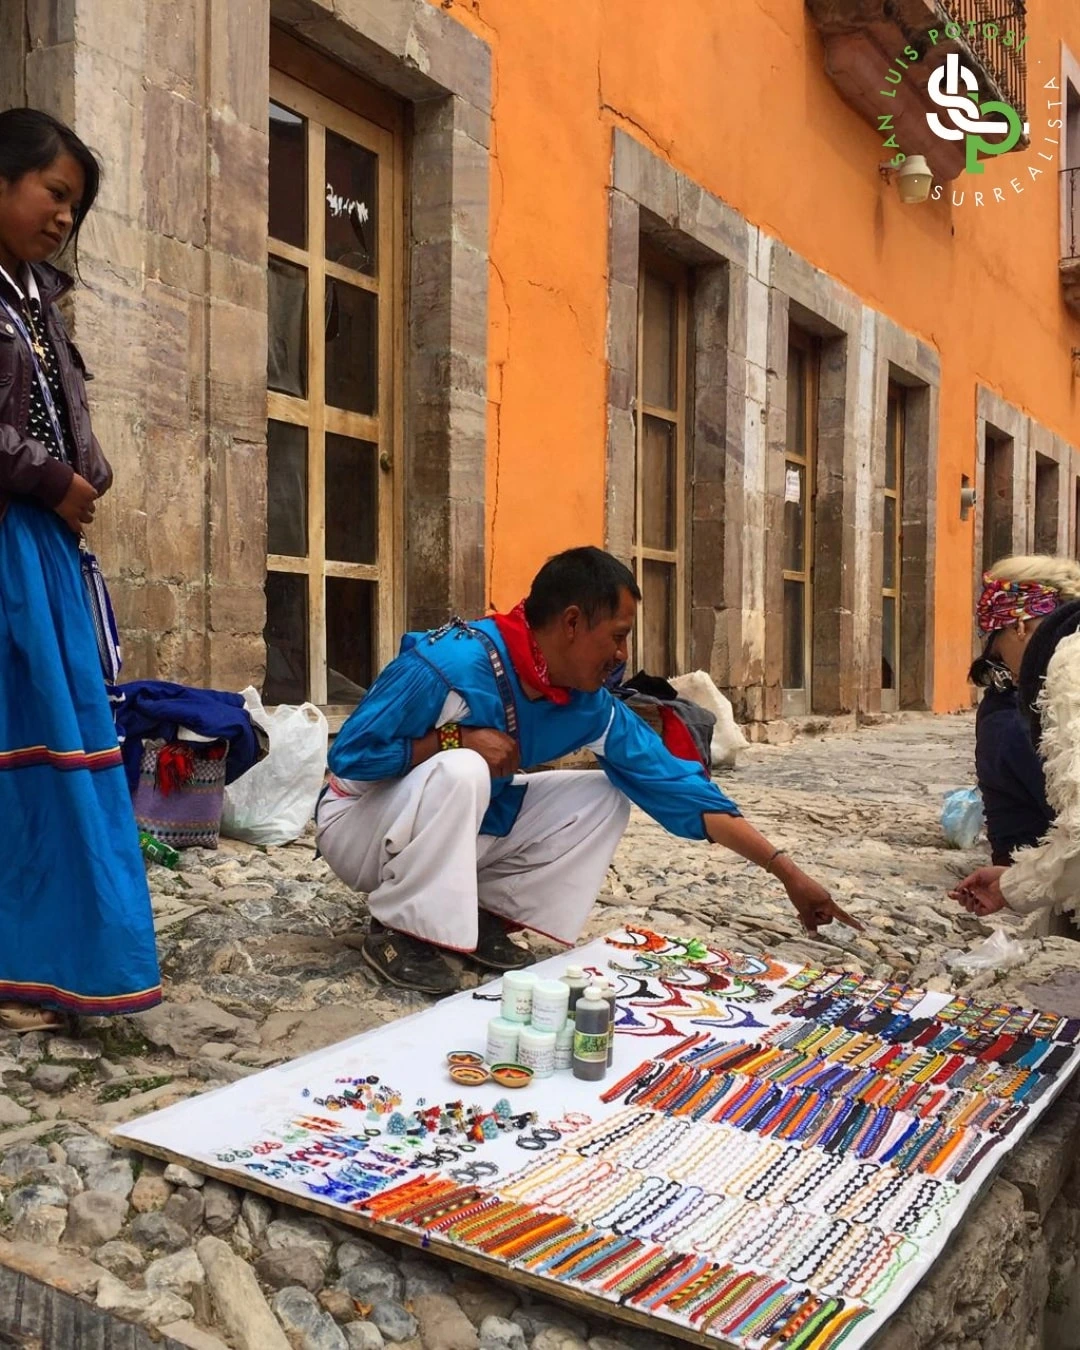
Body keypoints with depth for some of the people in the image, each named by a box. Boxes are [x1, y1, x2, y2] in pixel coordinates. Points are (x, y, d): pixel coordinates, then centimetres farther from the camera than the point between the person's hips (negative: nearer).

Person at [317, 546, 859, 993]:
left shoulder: (590, 706, -10)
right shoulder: (450, 664, -29)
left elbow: (677, 786, -8)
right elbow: (347, 755, -23)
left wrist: (787, 873, -9)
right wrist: (456, 740, -30)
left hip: (462, 829, 6)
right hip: (360, 822, -6)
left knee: (604, 796, -7)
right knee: (462, 771, -37)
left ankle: (486, 913, -3)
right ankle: (398, 929, -17)